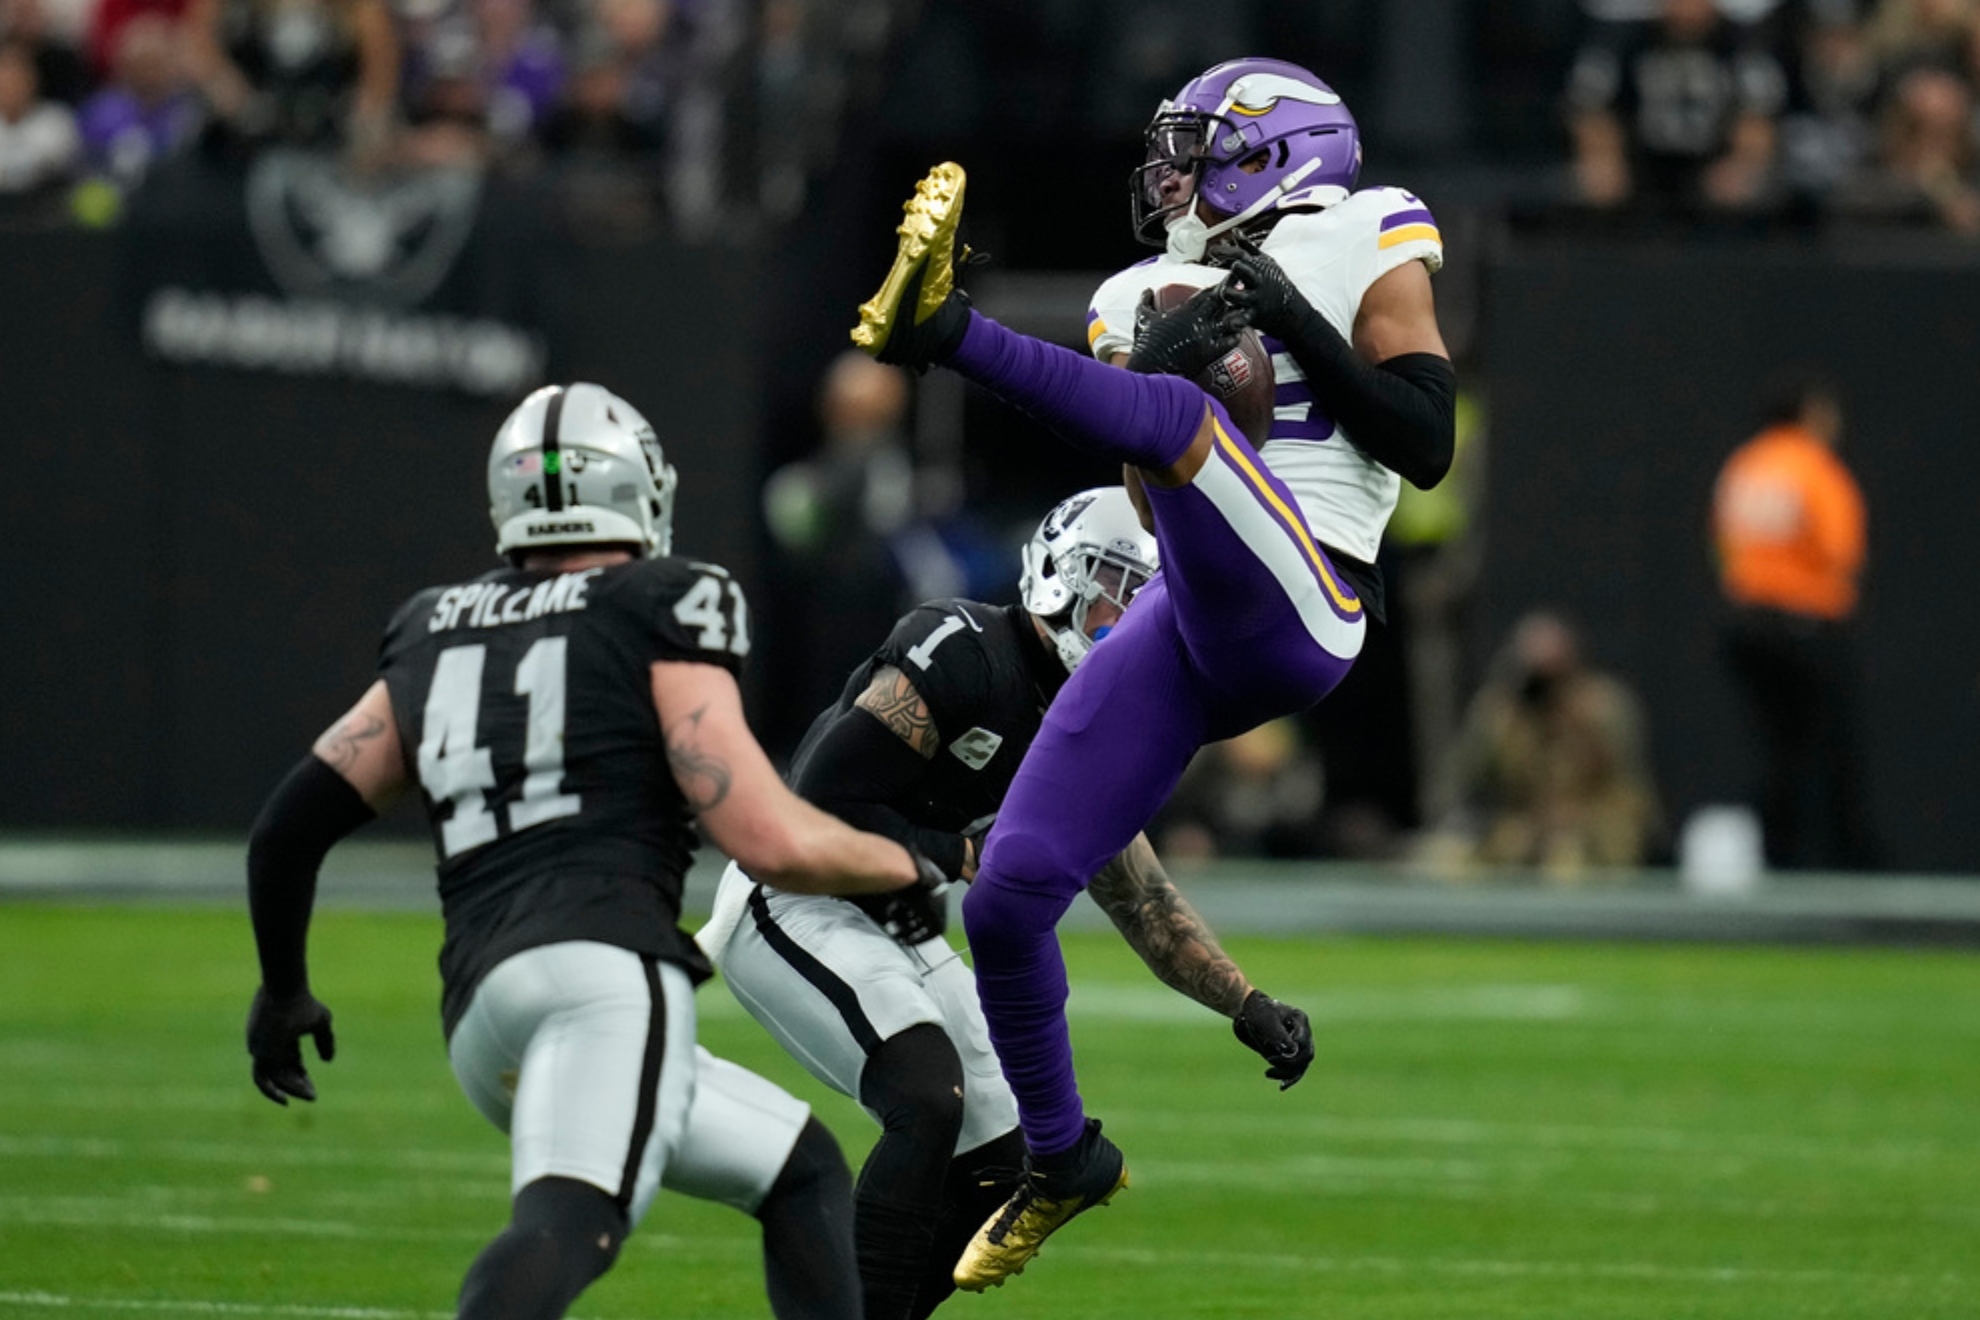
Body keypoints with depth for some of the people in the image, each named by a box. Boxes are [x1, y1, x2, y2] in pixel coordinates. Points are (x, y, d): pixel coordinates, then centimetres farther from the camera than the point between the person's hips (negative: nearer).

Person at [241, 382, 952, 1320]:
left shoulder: (437, 634, 24)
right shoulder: (661, 613, 7)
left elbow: (293, 822, 23)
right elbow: (770, 840, -1)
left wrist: (284, 988, 39)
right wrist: (900, 864, 18)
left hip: (480, 1016, 7)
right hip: (607, 969, -7)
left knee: (802, 1173, 21)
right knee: (569, 1224, -28)